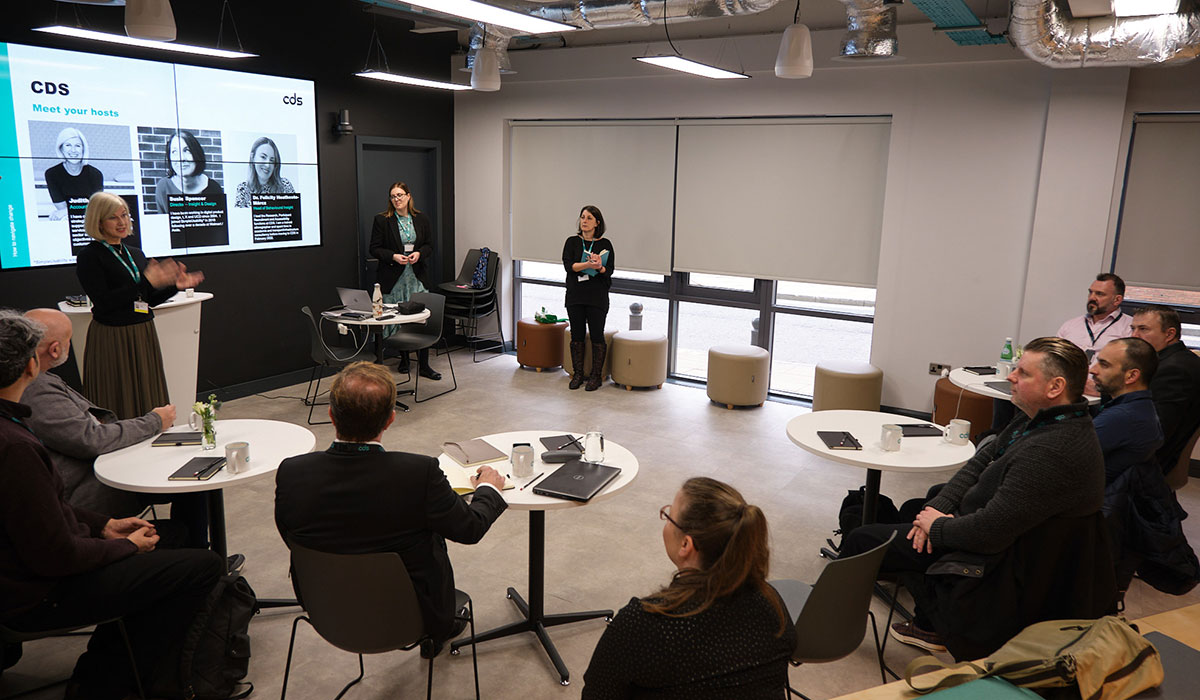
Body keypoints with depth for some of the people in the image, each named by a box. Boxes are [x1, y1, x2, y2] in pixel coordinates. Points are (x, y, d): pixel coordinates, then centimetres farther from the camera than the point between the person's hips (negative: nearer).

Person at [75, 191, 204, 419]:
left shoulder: (136, 254, 14)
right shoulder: (89, 256, -7)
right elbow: (103, 302, -17)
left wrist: (174, 285, 2)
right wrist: (146, 281, -21)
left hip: (144, 335, 6)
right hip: (111, 338, -6)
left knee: (147, 403, 9)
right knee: (117, 409, -1)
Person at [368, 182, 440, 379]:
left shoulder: (421, 219, 8)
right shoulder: (381, 220, 0)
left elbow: (429, 245, 12)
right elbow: (375, 248, 0)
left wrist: (419, 253, -9)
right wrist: (393, 256, -16)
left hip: (417, 276, 1)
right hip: (393, 277, -1)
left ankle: (424, 365, 0)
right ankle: (403, 360, 21)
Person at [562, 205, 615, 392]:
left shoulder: (605, 244, 3)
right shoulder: (572, 242, 5)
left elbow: (610, 269, -4)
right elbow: (568, 265, -9)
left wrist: (599, 267, -26)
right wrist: (588, 264, -24)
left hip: (597, 297, -1)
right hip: (575, 295, 2)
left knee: (597, 335, 0)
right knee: (577, 335, 6)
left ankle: (596, 376, 10)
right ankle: (578, 374, 17)